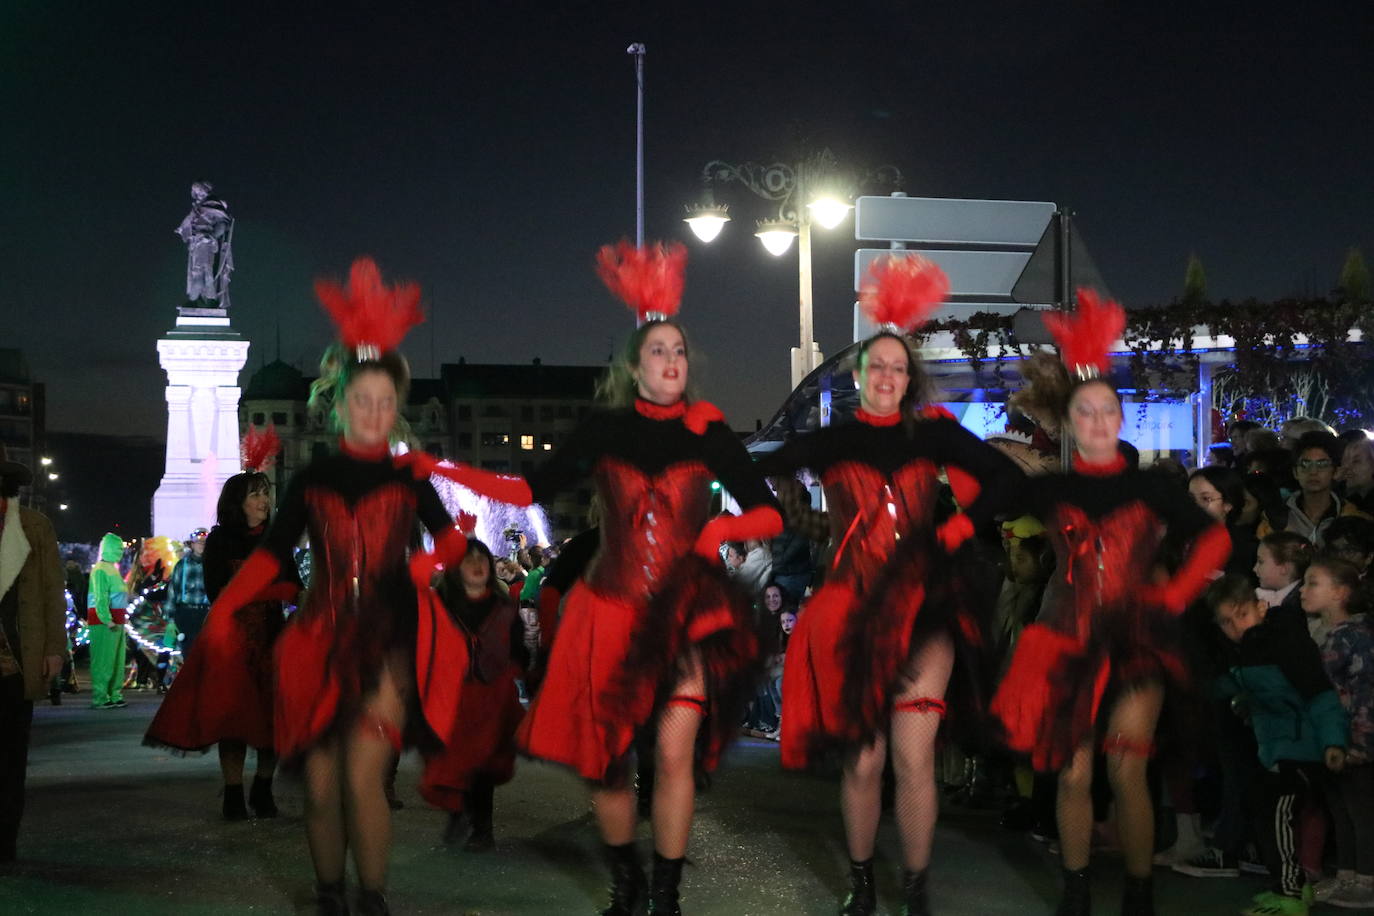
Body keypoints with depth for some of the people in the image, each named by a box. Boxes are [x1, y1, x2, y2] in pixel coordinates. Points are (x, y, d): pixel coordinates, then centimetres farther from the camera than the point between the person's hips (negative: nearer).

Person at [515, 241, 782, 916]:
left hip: (688, 610, -1)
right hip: (612, 610, 1)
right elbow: (534, 490, 2)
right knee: (603, 758, 4)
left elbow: (771, 514, 5)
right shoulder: (604, 430, 3)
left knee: (674, 751, -12)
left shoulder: (707, 434, 2)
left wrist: (723, 528, -13)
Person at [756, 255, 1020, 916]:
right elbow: (755, 477, 0)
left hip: (922, 608, 0)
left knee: (912, 756, -10)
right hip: (853, 609, 0)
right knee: (863, 758, 1)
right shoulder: (830, 442, 6)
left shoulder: (933, 434, 7)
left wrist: (960, 526, 1)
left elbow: (1006, 476, 9)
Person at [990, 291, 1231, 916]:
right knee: (1073, 773, 0)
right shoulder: (1049, 489, 6)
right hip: (1069, 640, 1)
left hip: (1135, 639, -1)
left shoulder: (1148, 488, 5)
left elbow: (1214, 539, 6)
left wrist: (1174, 596, -3)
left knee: (1126, 770, -11)